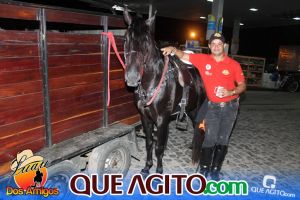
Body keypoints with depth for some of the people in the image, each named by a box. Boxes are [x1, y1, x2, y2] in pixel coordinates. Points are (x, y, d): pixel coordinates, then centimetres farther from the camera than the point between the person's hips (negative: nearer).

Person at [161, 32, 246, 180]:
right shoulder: (203, 59, -5)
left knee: (223, 140, 10)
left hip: (230, 107, 1)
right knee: (209, 139, -1)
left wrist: (230, 92, -20)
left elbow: (242, 85, -2)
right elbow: (183, 56, -4)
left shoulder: (233, 64, -6)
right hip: (212, 106, 0)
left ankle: (215, 170, 26)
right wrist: (173, 49, -24)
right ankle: (204, 169, 16)